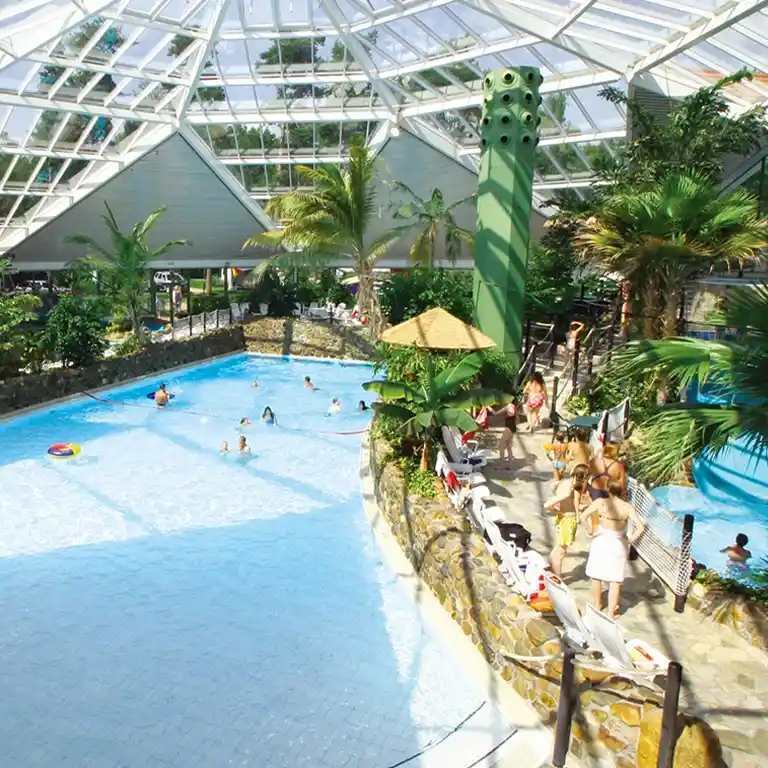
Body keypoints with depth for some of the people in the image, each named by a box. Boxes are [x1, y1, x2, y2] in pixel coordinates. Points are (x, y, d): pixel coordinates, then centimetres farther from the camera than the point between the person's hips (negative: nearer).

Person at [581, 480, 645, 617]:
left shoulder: (601, 502, -12)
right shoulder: (627, 507, -10)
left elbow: (584, 516, -21)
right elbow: (640, 527, -17)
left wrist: (590, 531, -7)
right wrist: (630, 540, -5)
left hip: (600, 542, 0)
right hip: (618, 545, 0)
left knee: (596, 577, 18)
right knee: (615, 581, 10)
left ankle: (597, 605, 33)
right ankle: (611, 612, 17)